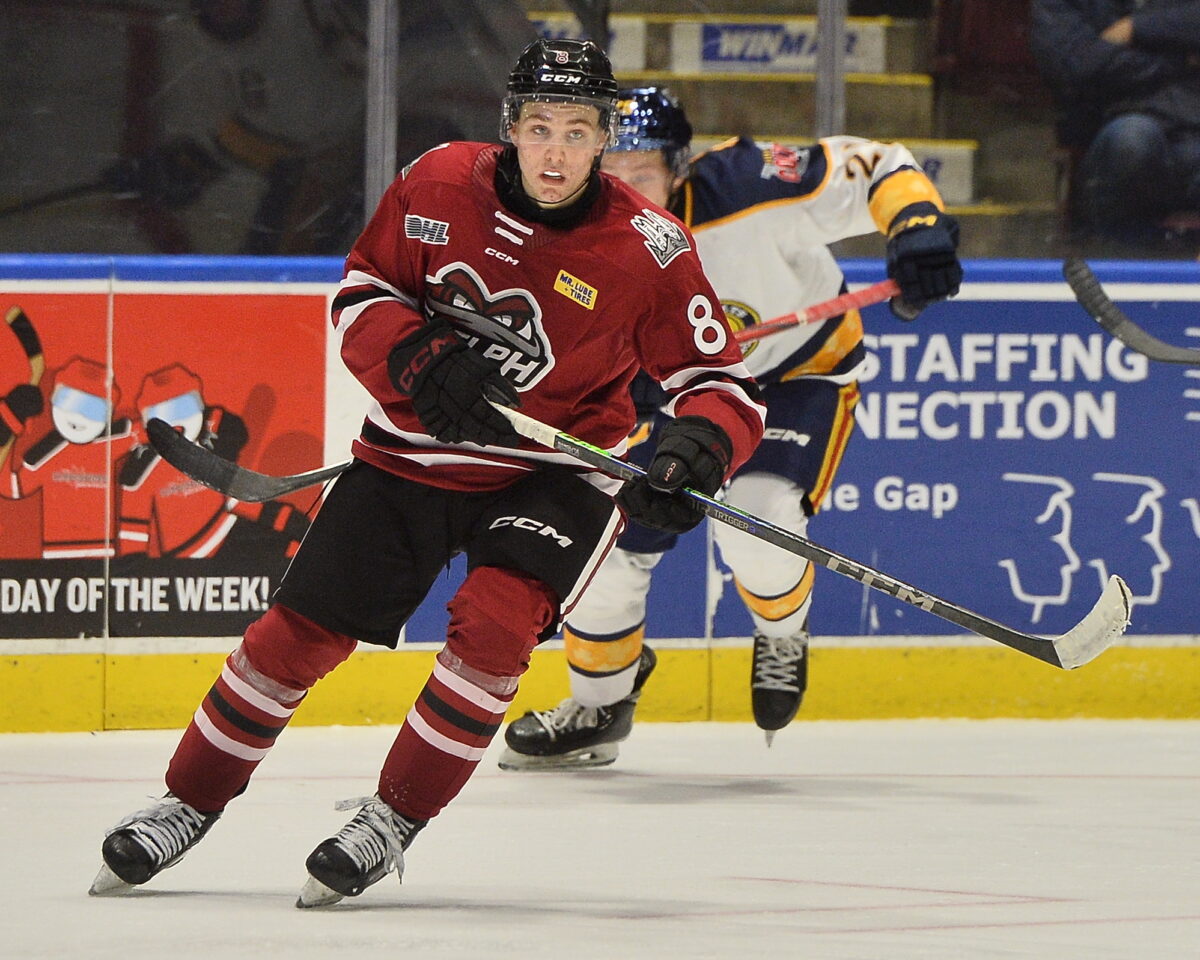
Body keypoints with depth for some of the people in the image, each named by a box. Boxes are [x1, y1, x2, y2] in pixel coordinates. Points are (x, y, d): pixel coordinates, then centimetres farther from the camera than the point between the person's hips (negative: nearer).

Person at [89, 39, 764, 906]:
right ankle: (190, 804, 21)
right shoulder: (440, 185, -10)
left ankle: (394, 821, -11)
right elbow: (361, 294, 1)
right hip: (414, 449, 2)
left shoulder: (649, 250, -16)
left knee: (494, 621, -27)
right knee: (301, 629, 2)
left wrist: (699, 445, -35)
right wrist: (422, 361, -19)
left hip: (553, 468, -2)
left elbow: (726, 385, -12)